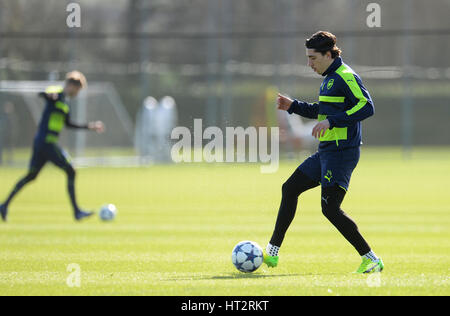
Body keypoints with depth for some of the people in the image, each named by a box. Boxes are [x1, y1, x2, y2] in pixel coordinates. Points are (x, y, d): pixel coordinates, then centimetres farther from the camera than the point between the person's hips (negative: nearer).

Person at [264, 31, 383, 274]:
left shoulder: (345, 77, -14)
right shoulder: (329, 78, 17)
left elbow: (367, 106, -24)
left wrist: (331, 121, -28)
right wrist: (293, 106, 20)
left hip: (341, 152, -11)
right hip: (326, 152, 11)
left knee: (330, 209, -15)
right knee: (290, 189, 14)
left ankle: (371, 259, -8)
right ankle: (272, 253, 21)